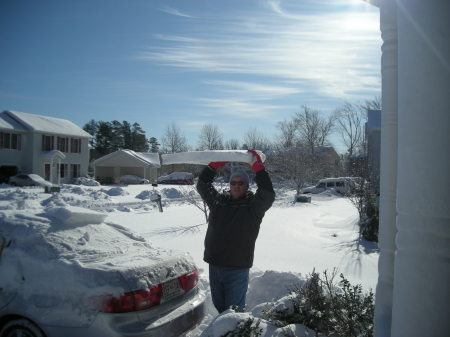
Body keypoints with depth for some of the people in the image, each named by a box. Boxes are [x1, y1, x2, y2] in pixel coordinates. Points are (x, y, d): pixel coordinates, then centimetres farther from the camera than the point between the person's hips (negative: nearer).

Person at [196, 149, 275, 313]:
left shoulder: (254, 204, -3)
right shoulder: (218, 200, 8)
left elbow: (268, 195, -19)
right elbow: (202, 186, 9)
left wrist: (258, 167, -21)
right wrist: (215, 165, -2)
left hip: (238, 269, -4)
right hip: (215, 265, 5)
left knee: (234, 309, 4)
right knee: (218, 305, 20)